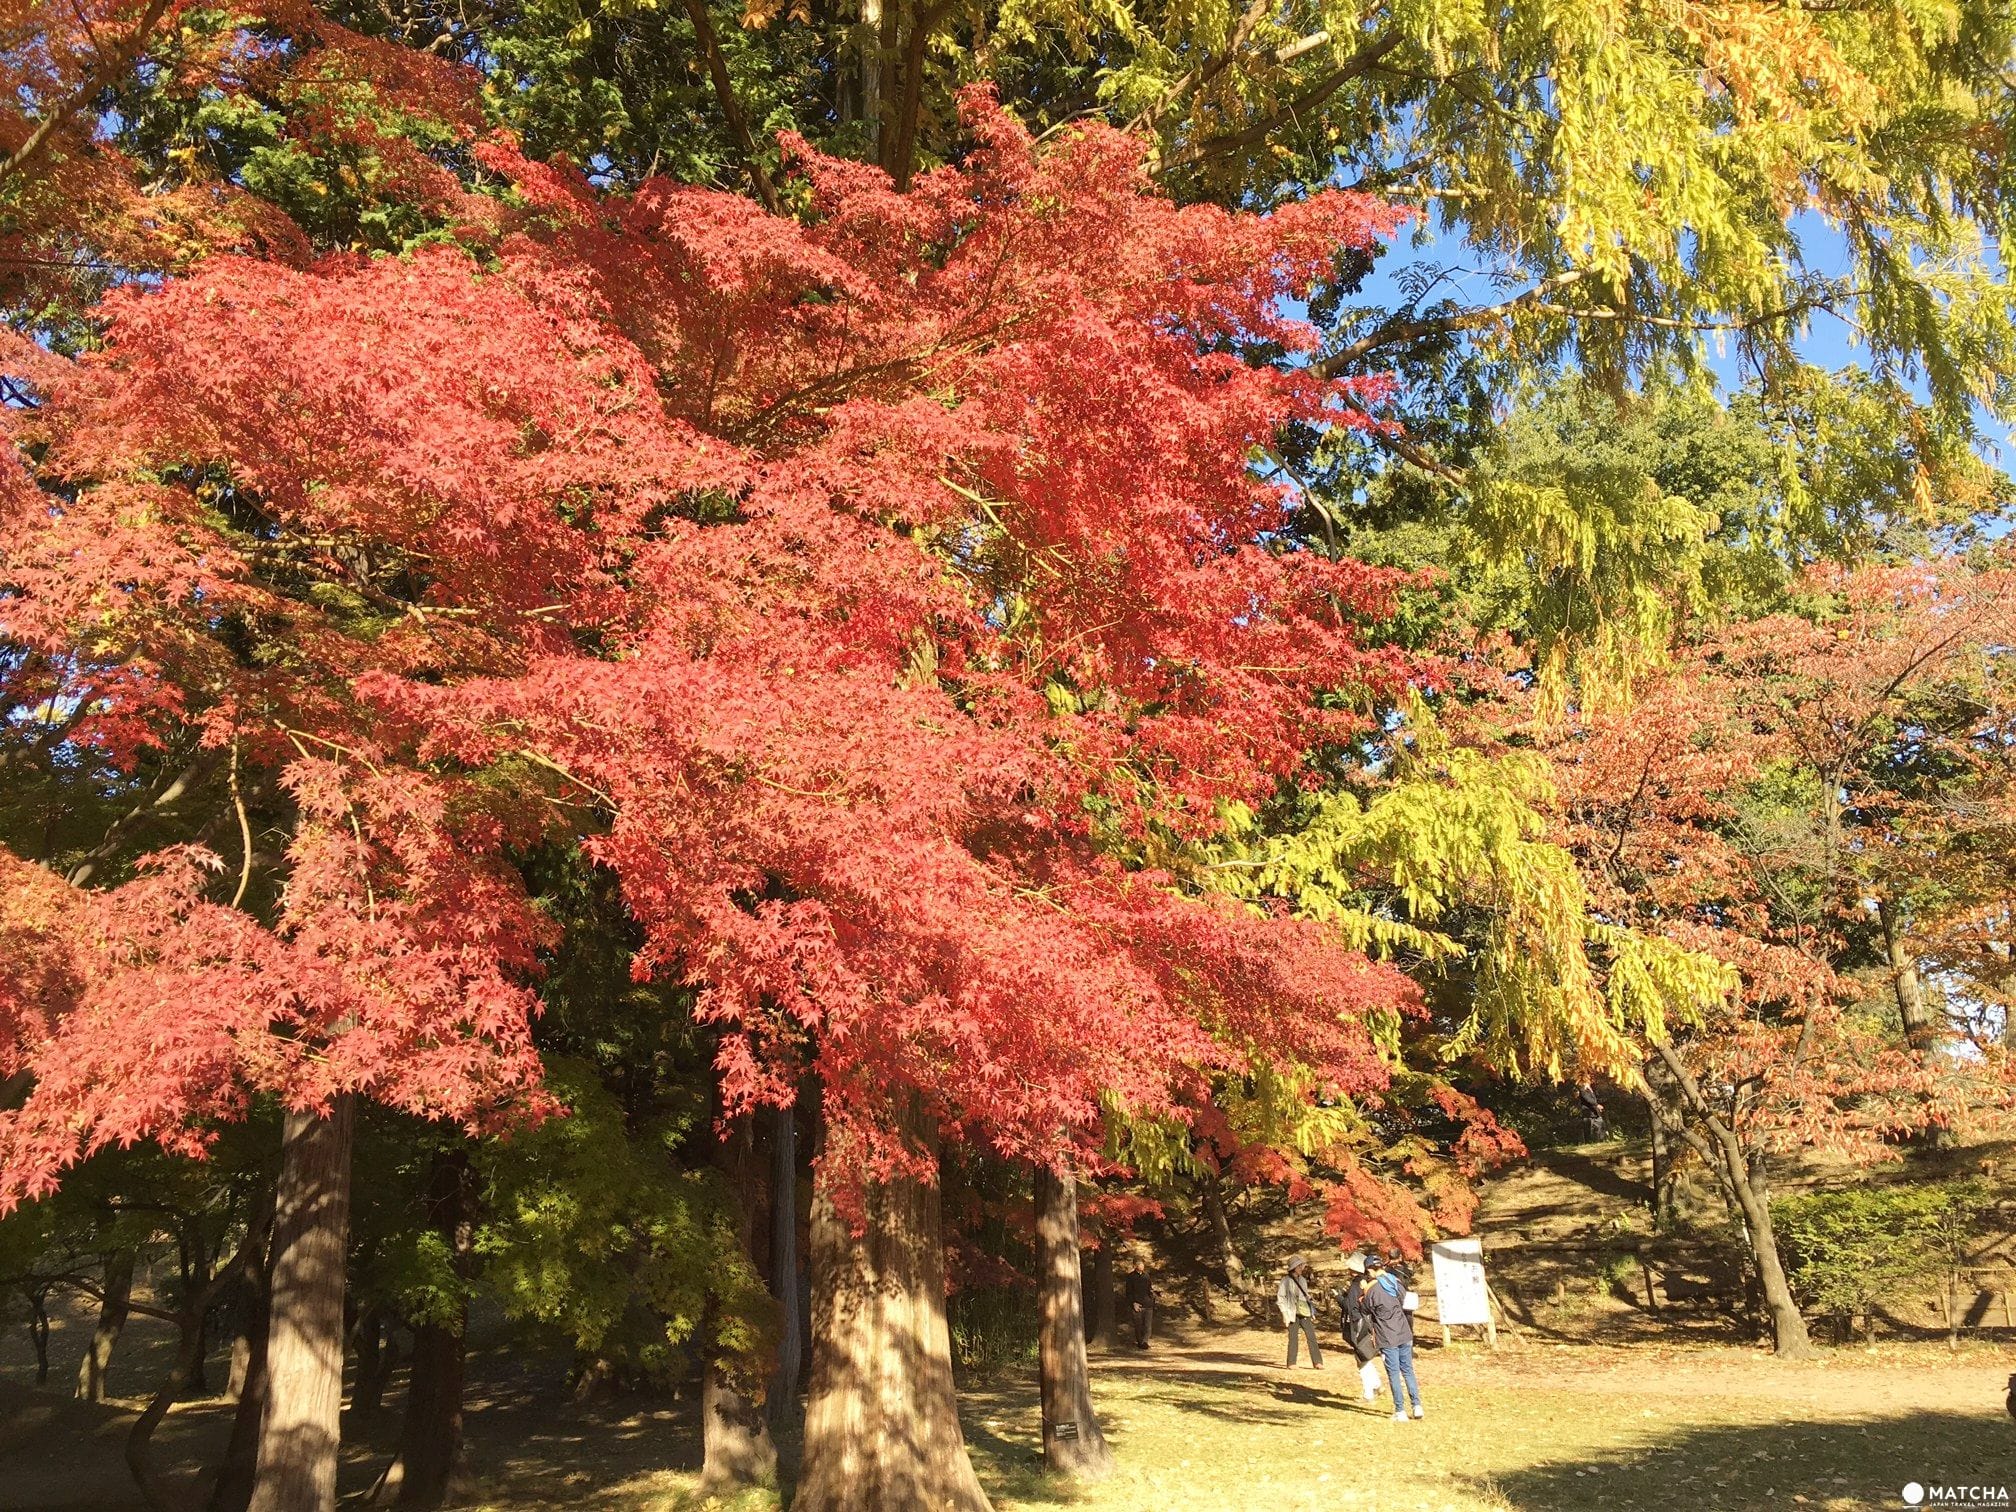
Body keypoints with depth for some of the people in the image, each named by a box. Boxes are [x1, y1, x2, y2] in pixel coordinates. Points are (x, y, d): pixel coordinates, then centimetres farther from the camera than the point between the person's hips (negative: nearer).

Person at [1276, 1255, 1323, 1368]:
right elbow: (1280, 1298, -3)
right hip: (1293, 1314, -4)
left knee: (1311, 1336, -4)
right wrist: (1286, 1314, -8)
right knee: (1293, 1338, -3)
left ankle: (1317, 1362, -4)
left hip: (1305, 1313, 4)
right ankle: (1291, 1363, 6)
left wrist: (1312, 1312, 14)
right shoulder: (1286, 1280, -4)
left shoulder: (1303, 1280, 13)